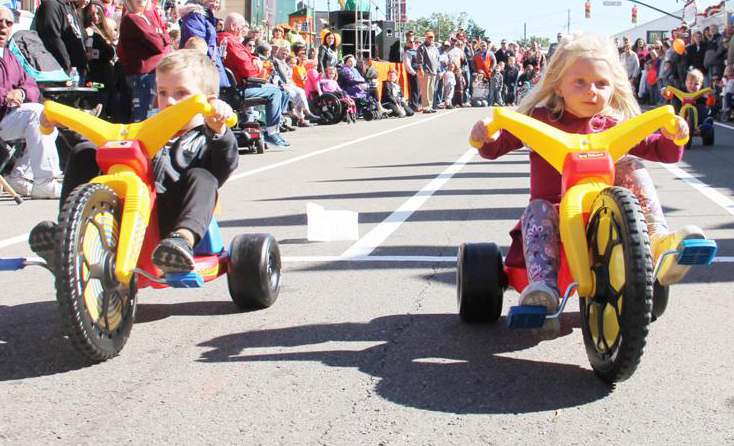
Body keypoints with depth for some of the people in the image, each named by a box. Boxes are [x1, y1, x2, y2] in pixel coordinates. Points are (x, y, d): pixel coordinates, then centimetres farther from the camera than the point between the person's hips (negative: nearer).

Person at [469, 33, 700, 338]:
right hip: (553, 209, -1)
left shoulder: (614, 126, 5)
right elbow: (497, 147, -1)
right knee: (538, 211, -35)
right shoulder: (539, 119, 1)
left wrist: (673, 138, -15)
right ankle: (543, 290, -55)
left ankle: (658, 242, -30)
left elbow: (661, 152, 8)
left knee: (630, 164, -16)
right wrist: (486, 138, -24)